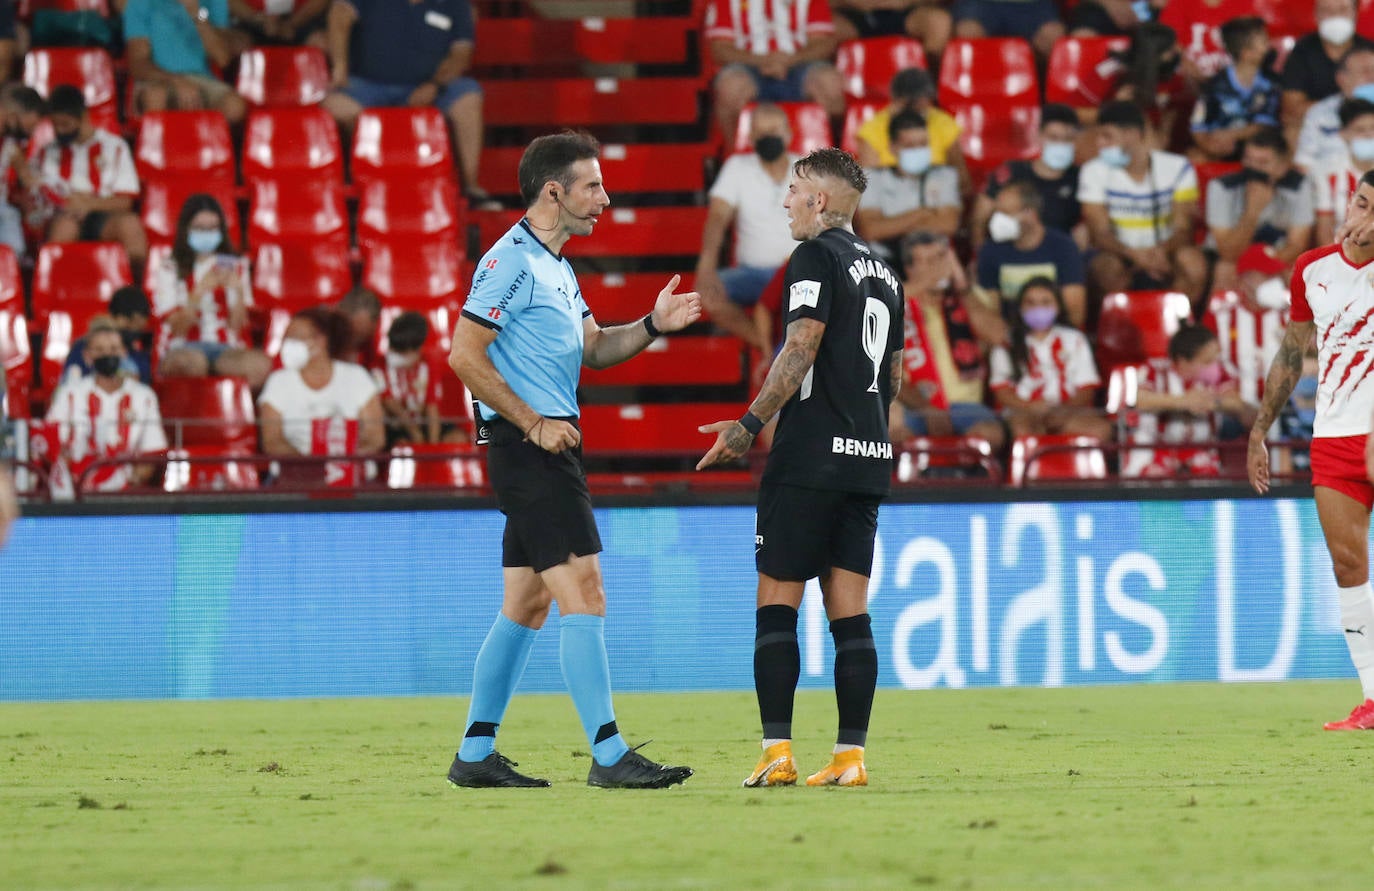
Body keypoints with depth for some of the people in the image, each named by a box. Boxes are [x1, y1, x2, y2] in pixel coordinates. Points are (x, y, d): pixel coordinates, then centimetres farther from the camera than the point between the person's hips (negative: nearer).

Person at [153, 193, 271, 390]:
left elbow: (237, 326, 5)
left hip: (227, 349, 3)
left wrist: (237, 290, -12)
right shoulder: (170, 270, 8)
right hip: (183, 349, -3)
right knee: (192, 363, -42)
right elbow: (179, 328, -4)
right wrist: (200, 291, -18)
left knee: (260, 364, -33)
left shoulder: (235, 267, 15)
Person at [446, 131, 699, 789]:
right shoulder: (511, 261, -12)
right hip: (529, 453, -10)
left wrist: (652, 326, 2)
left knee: (526, 606, 11)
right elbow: (465, 356, -17)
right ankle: (608, 755, -14)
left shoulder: (555, 267, 19)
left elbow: (594, 349, 20)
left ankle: (475, 754, 15)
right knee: (584, 595, -13)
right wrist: (534, 423, -17)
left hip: (548, 447, 10)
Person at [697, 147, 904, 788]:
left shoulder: (816, 258, -7)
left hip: (809, 458, -7)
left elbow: (802, 349, -16)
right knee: (850, 611, 5)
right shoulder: (884, 273, 17)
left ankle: (777, 752, -10)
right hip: (869, 459, 7)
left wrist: (750, 424, -14)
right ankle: (851, 755, 0)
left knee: (776, 604, -3)